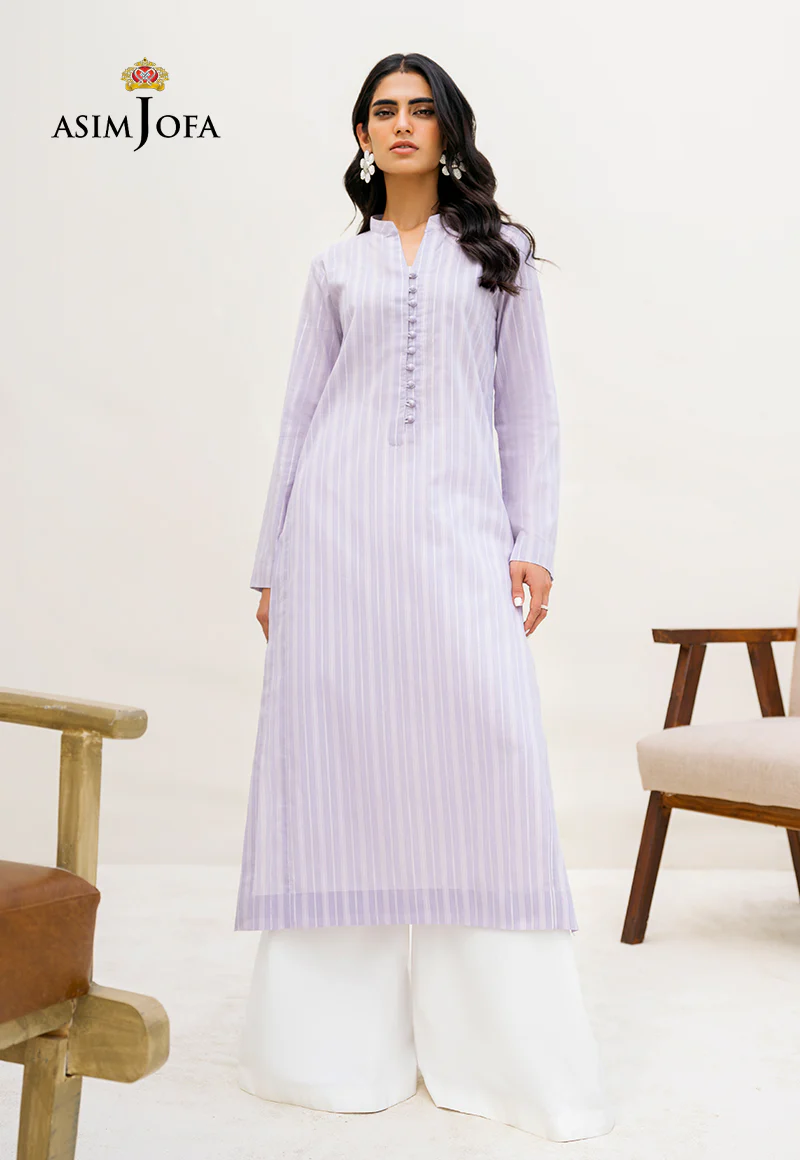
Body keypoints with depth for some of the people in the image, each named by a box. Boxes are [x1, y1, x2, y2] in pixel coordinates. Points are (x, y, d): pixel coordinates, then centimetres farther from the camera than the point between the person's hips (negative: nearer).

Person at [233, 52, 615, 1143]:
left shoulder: (501, 252, 15)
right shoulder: (335, 267, 17)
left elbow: (529, 411, 10)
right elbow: (299, 417, 14)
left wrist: (535, 542, -1)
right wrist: (272, 563, 9)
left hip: (457, 523, -1)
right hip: (340, 522, 1)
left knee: (486, 746, -12)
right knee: (337, 747, -3)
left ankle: (505, 1046, -2)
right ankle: (344, 1037, 8)